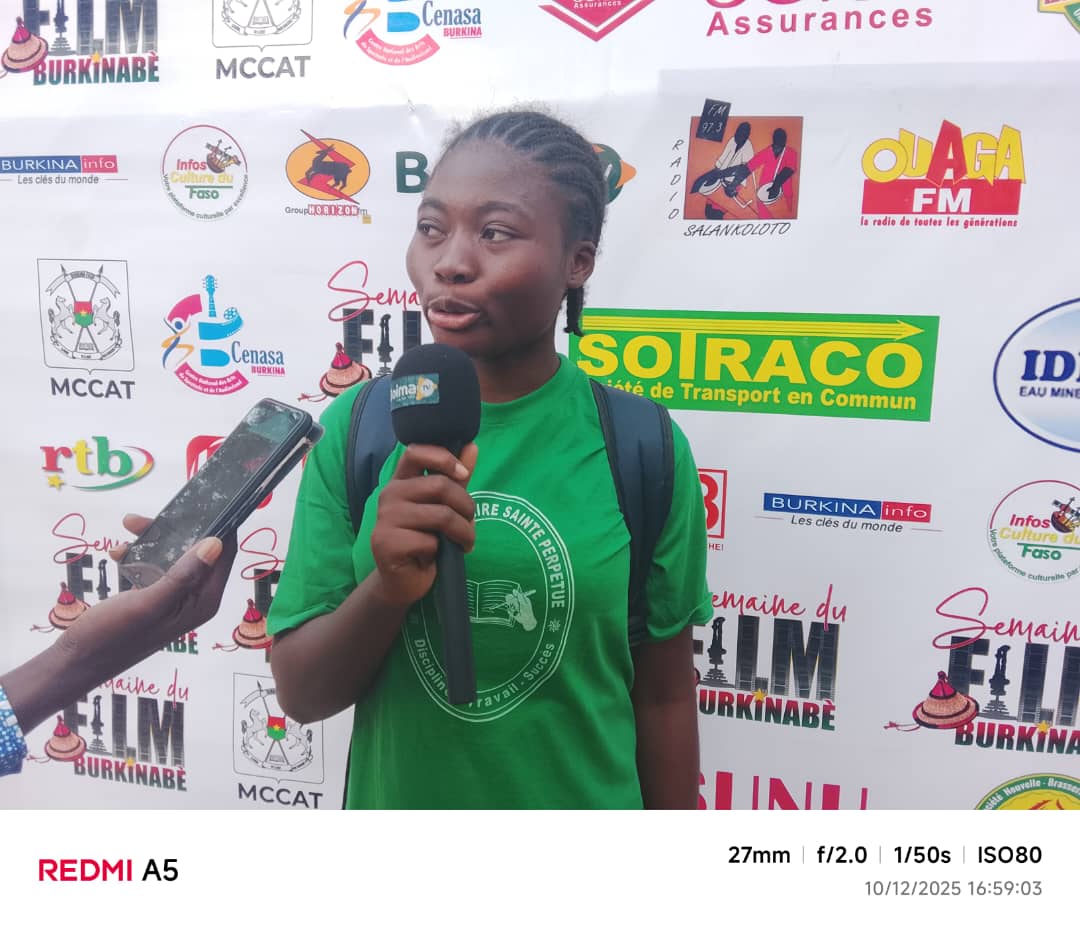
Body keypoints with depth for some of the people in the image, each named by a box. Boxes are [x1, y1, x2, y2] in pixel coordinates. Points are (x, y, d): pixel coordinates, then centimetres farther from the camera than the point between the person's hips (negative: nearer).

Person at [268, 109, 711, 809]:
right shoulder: (358, 424, -13)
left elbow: (663, 691, -6)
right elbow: (300, 692, -10)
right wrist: (386, 587, -27)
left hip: (581, 800, -1)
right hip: (392, 802, 2)